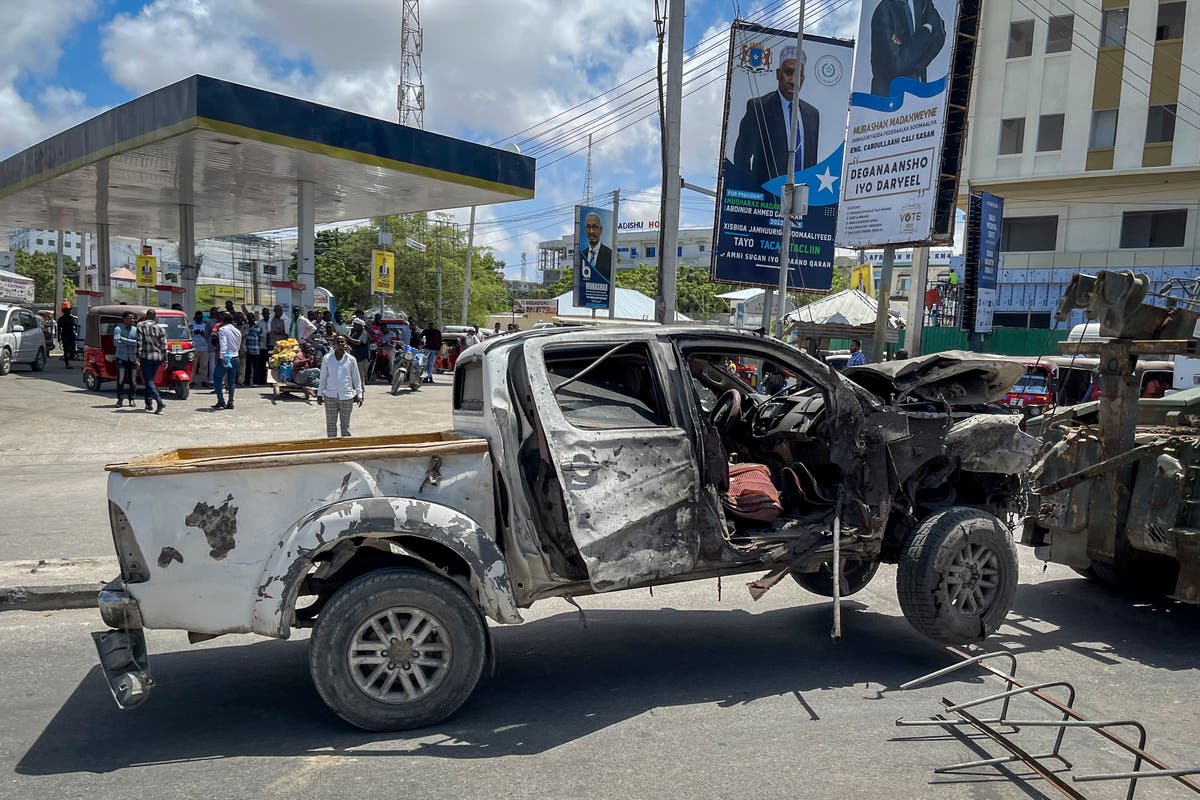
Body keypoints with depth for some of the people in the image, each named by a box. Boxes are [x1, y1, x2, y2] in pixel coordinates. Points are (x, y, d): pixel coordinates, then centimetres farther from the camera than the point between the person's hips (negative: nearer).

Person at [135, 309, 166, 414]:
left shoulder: (141, 325, -2)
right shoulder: (160, 328, 7)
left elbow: (139, 342, -9)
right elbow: (163, 346, 5)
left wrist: (138, 357, -9)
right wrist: (165, 360, 8)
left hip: (146, 357, -4)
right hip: (157, 358, 4)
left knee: (149, 381, -5)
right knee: (150, 380, 18)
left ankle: (159, 401, -23)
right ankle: (148, 403, 20)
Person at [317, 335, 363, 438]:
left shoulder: (350, 359, 1)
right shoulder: (327, 359, 1)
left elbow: (356, 377, 7)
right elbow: (323, 377, 7)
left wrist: (359, 394, 4)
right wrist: (319, 394, 6)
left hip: (346, 396, 0)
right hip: (330, 396, 0)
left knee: (345, 424, 8)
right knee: (331, 423, 6)